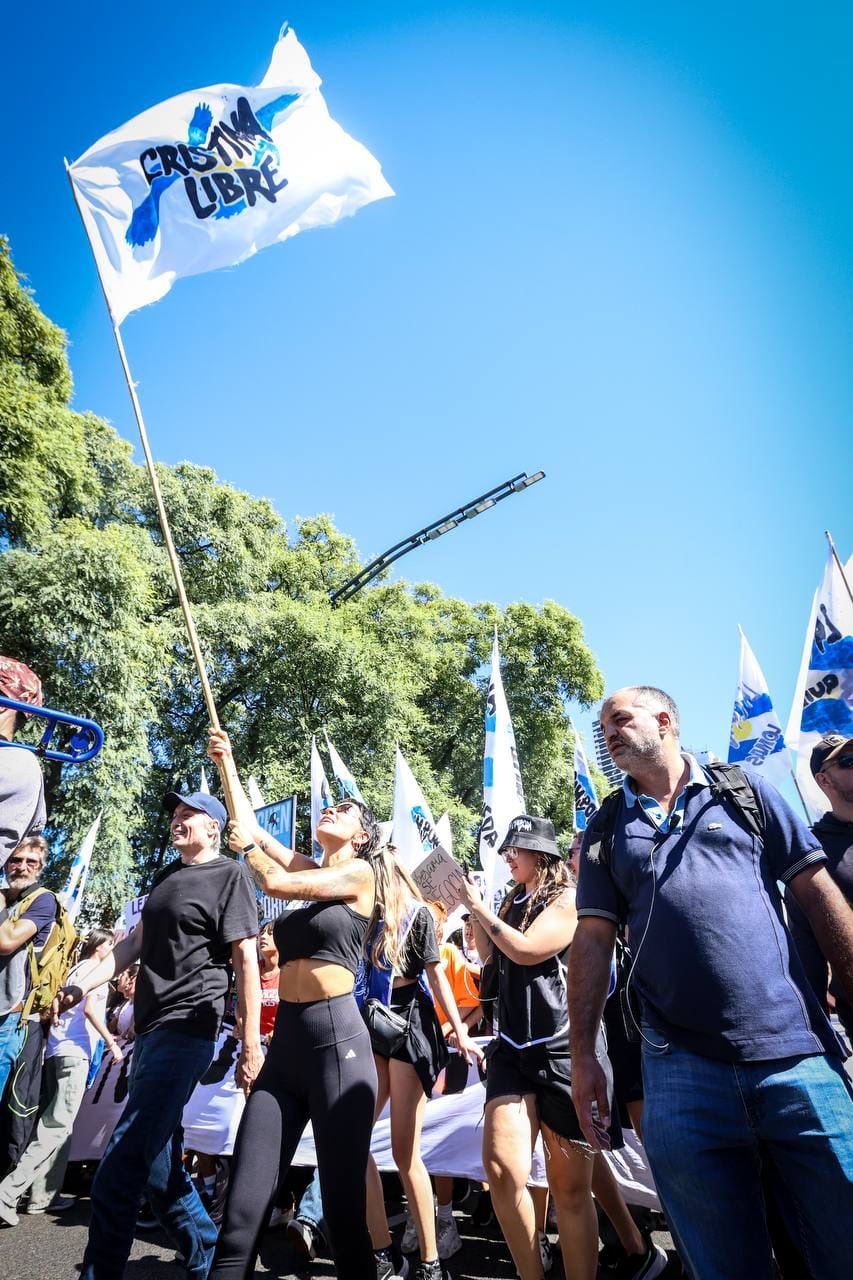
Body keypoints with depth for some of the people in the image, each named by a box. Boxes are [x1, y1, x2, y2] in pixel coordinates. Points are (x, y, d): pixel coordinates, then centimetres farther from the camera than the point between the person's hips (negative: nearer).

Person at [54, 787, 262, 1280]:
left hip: (186, 1031, -8)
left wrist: (251, 1045, -16)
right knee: (157, 1160, 15)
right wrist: (83, 985, 10)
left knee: (120, 1169, -9)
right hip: (150, 1027, 8)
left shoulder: (230, 875, -10)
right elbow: (138, 942, 21)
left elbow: (246, 959, -14)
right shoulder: (167, 876, 14)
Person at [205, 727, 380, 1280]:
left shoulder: (360, 873, -3)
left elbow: (274, 883, -9)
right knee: (244, 1207, 3)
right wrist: (227, 762, 17)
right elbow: (249, 824, 16)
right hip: (286, 1042, 6)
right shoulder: (310, 870, 16)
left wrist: (248, 846, 10)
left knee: (344, 1205, 2)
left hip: (338, 1041, -6)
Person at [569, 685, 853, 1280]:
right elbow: (593, 940, 7)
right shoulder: (606, 829, 10)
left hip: (798, 1053, -1)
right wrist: (583, 1055, 2)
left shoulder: (744, 790, 7)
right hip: (681, 1069, 1)